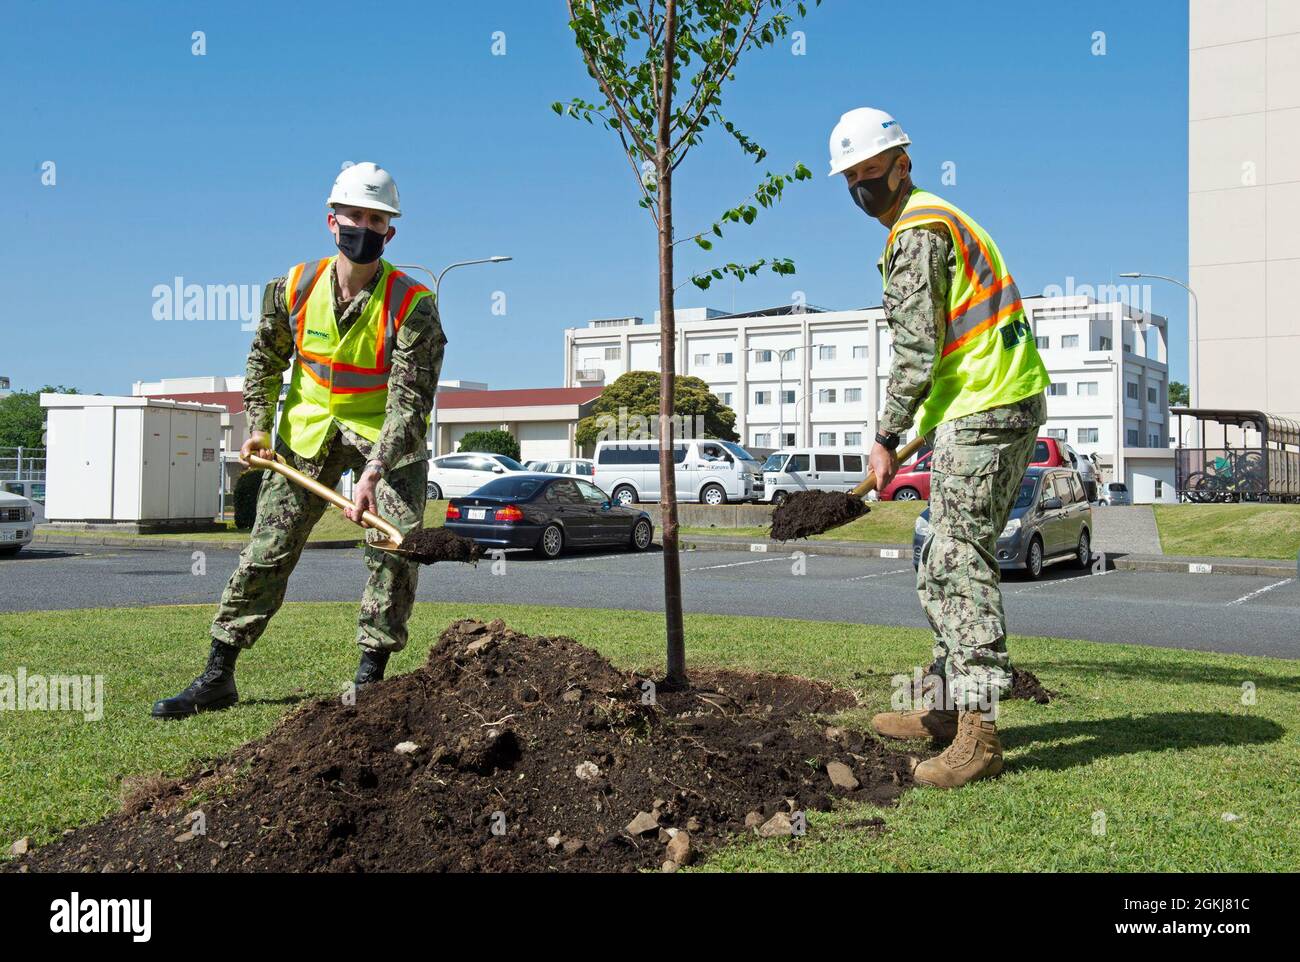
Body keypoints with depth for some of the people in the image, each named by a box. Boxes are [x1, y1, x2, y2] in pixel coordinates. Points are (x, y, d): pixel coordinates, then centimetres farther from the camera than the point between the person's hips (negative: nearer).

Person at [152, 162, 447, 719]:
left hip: (390, 438, -2)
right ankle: (217, 678, 10)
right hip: (308, 431, 3)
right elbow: (265, 359, 11)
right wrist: (258, 426, 1)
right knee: (268, 548, 2)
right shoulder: (295, 288, -7)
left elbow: (410, 401, -25)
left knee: (395, 551, -11)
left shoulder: (411, 305, -20)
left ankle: (369, 678, 4)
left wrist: (373, 473, -35)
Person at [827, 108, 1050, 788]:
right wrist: (918, 433, 23)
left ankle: (977, 733, -12)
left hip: (983, 409, -11)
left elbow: (917, 350, -16)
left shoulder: (917, 230, -9)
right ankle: (945, 707, 22)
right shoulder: (939, 218, 24)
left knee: (961, 565, -13)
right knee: (943, 565, 14)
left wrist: (886, 438, -11)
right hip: (990, 407, 11)